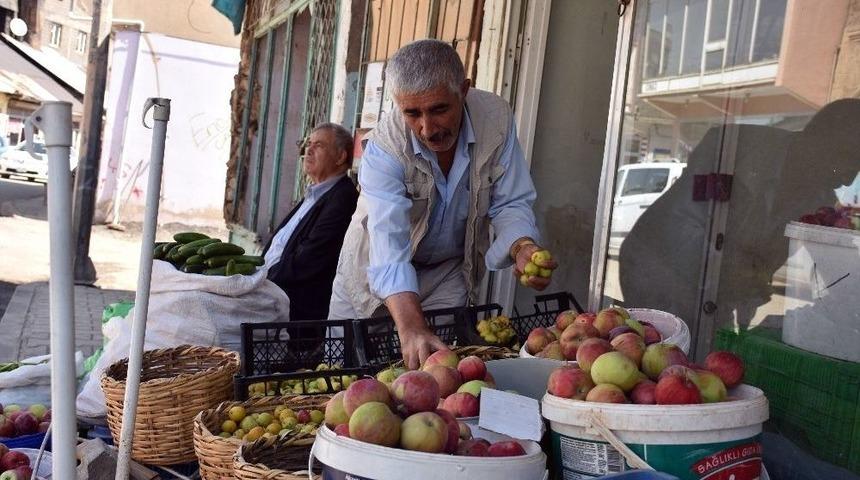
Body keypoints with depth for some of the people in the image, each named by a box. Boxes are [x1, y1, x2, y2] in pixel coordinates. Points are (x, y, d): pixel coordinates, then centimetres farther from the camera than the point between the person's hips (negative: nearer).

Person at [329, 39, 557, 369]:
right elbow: (390, 246, -42)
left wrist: (522, 247, -38)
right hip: (377, 269, -1)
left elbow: (510, 203, -15)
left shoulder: (495, 118, -22)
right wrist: (411, 328, -55)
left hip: (450, 270, 2)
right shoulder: (384, 147, -31)